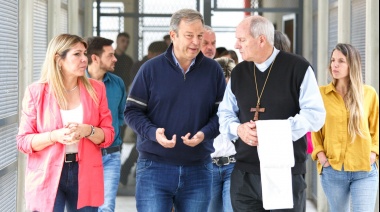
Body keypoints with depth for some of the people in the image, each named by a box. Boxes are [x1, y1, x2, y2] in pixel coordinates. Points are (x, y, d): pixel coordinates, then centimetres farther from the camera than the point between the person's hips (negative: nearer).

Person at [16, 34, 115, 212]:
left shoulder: (96, 89, 4)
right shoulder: (36, 92, -3)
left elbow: (108, 135, 6)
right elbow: (23, 140, -3)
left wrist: (88, 131, -15)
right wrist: (55, 136, -20)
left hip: (85, 175, 2)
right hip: (46, 176, -2)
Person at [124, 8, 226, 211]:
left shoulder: (213, 70, 4)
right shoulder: (151, 69, -2)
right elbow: (132, 111, 1)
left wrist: (204, 133, -14)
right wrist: (153, 133, -17)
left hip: (198, 171, 2)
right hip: (154, 168, -2)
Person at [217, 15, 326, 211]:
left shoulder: (298, 68, -5)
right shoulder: (238, 73, 12)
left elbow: (315, 114, -9)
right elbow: (224, 113, 15)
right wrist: (238, 129, -8)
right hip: (244, 174, 4)